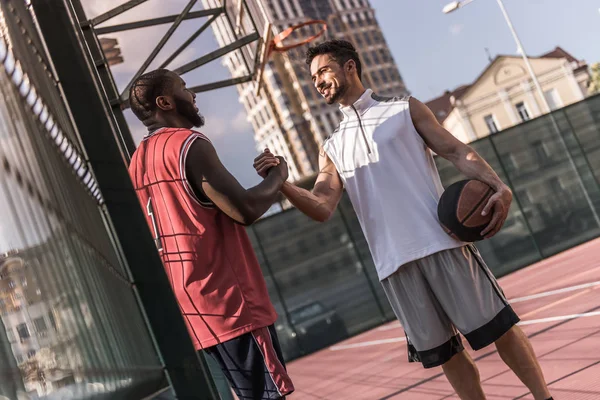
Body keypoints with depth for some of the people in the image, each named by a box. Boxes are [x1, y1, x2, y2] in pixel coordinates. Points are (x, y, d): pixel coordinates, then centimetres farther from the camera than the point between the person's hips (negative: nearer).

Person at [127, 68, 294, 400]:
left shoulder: (138, 162, 14)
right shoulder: (188, 144, -13)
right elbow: (245, 209, -19)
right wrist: (278, 175, -2)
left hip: (192, 306, 9)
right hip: (228, 298, -9)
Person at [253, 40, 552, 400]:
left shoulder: (404, 110, 9)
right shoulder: (332, 148, 16)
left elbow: (456, 151, 3)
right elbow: (322, 208, 2)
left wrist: (499, 187, -14)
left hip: (441, 243, -3)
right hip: (395, 263, 3)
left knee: (497, 326, 1)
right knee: (441, 351, 8)